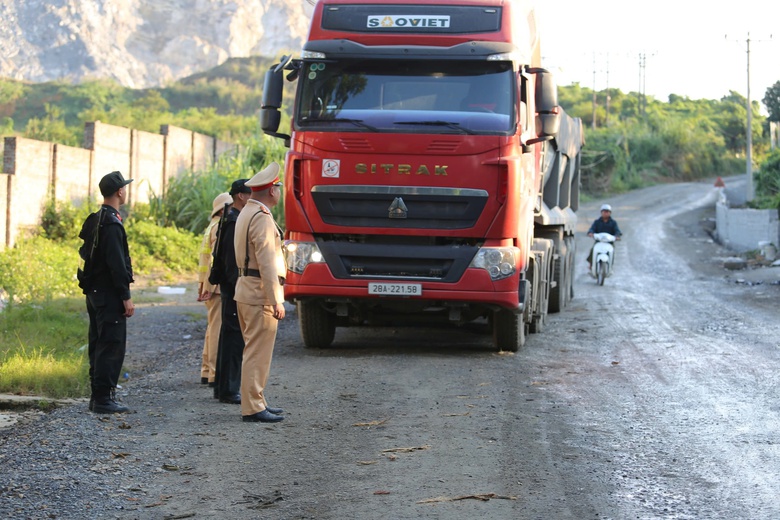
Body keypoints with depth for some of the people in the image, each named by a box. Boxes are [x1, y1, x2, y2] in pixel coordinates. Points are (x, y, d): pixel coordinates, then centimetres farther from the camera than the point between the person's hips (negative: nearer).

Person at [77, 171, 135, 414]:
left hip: (94, 291, 10)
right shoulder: (112, 223, -17)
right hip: (109, 294, -10)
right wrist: (126, 297, -18)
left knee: (98, 344, 13)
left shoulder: (94, 220, 13)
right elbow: (116, 263, -21)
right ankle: (103, 398, -9)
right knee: (112, 345, -8)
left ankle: (97, 396, 17)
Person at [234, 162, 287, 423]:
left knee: (255, 351, 16)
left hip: (245, 288, 10)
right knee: (258, 352, -8)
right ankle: (253, 408, -8)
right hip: (260, 293, -10)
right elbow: (267, 262, -22)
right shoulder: (262, 218, -16)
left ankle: (256, 401, 22)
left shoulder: (246, 213, 16)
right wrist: (276, 301, -22)